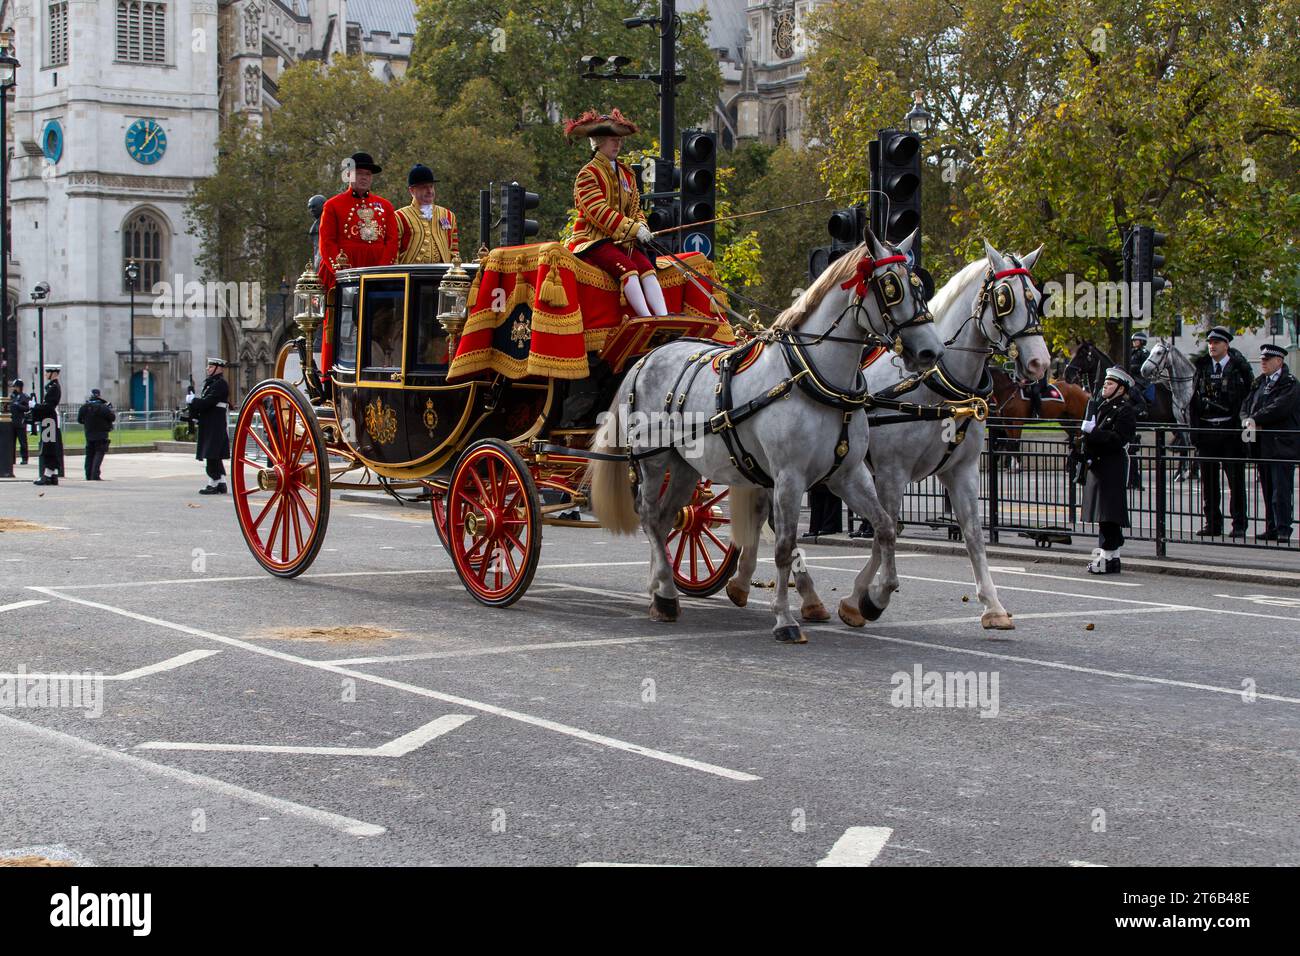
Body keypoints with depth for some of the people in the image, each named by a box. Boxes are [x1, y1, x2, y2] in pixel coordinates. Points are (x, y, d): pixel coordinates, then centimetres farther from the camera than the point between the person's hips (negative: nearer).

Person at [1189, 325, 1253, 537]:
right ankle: (1212, 524, 14)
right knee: (1208, 480, 7)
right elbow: (1193, 399, 10)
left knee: (1236, 479, 0)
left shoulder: (1239, 367, -1)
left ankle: (1239, 525, 5)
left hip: (1230, 430, -4)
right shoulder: (1202, 367, 9)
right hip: (1206, 430, 4)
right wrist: (1193, 428, 2)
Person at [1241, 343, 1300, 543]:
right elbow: (1246, 405, 15)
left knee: (1281, 491, -8)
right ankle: (1272, 529, 13)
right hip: (1262, 445, 7)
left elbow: (1279, 408, -18)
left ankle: (1283, 530, -7)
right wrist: (1247, 420, -6)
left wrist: (1255, 420, -15)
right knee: (1268, 490, 9)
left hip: (1282, 445, -7)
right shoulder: (1260, 383, 17)